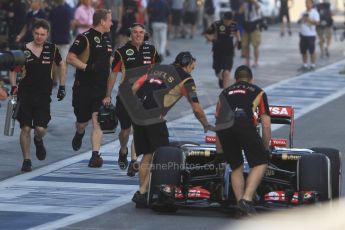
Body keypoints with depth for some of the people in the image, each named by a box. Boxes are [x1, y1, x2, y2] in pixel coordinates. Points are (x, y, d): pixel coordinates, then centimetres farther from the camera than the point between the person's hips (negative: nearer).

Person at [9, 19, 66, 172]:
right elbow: (13, 69, 7)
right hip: (25, 94, 0)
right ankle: (26, 160, 9)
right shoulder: (23, 50, -3)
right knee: (25, 128, -3)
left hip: (43, 96, 1)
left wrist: (62, 86, 15)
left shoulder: (52, 49, 1)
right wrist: (13, 87, -6)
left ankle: (39, 141, 28)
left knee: (40, 128, -9)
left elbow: (61, 65, 18)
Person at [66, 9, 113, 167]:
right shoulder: (85, 38, -11)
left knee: (98, 121, -8)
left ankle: (95, 155, -10)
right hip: (83, 87, -5)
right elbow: (70, 58, -16)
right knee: (83, 122, 8)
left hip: (101, 89, 5)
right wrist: (87, 67, -25)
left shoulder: (106, 38, 13)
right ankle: (79, 134, 44)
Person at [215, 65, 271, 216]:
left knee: (236, 167, 19)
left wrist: (221, 151, 52)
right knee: (260, 163, 6)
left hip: (222, 125, 3)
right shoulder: (257, 91, 30)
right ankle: (246, 199, -12)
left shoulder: (225, 92, 38)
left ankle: (240, 205, 9)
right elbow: (266, 125, 25)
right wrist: (265, 148, 39)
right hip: (243, 123, -3)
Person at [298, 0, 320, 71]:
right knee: (303, 51, 8)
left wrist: (309, 20, -24)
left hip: (310, 35, -6)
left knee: (312, 51, -2)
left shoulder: (314, 13, -6)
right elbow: (299, 21, 15)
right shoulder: (303, 13, 14)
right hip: (303, 34, 6)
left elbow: (317, 22, -15)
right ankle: (305, 65, 16)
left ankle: (313, 65, 5)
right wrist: (301, 19, -6)